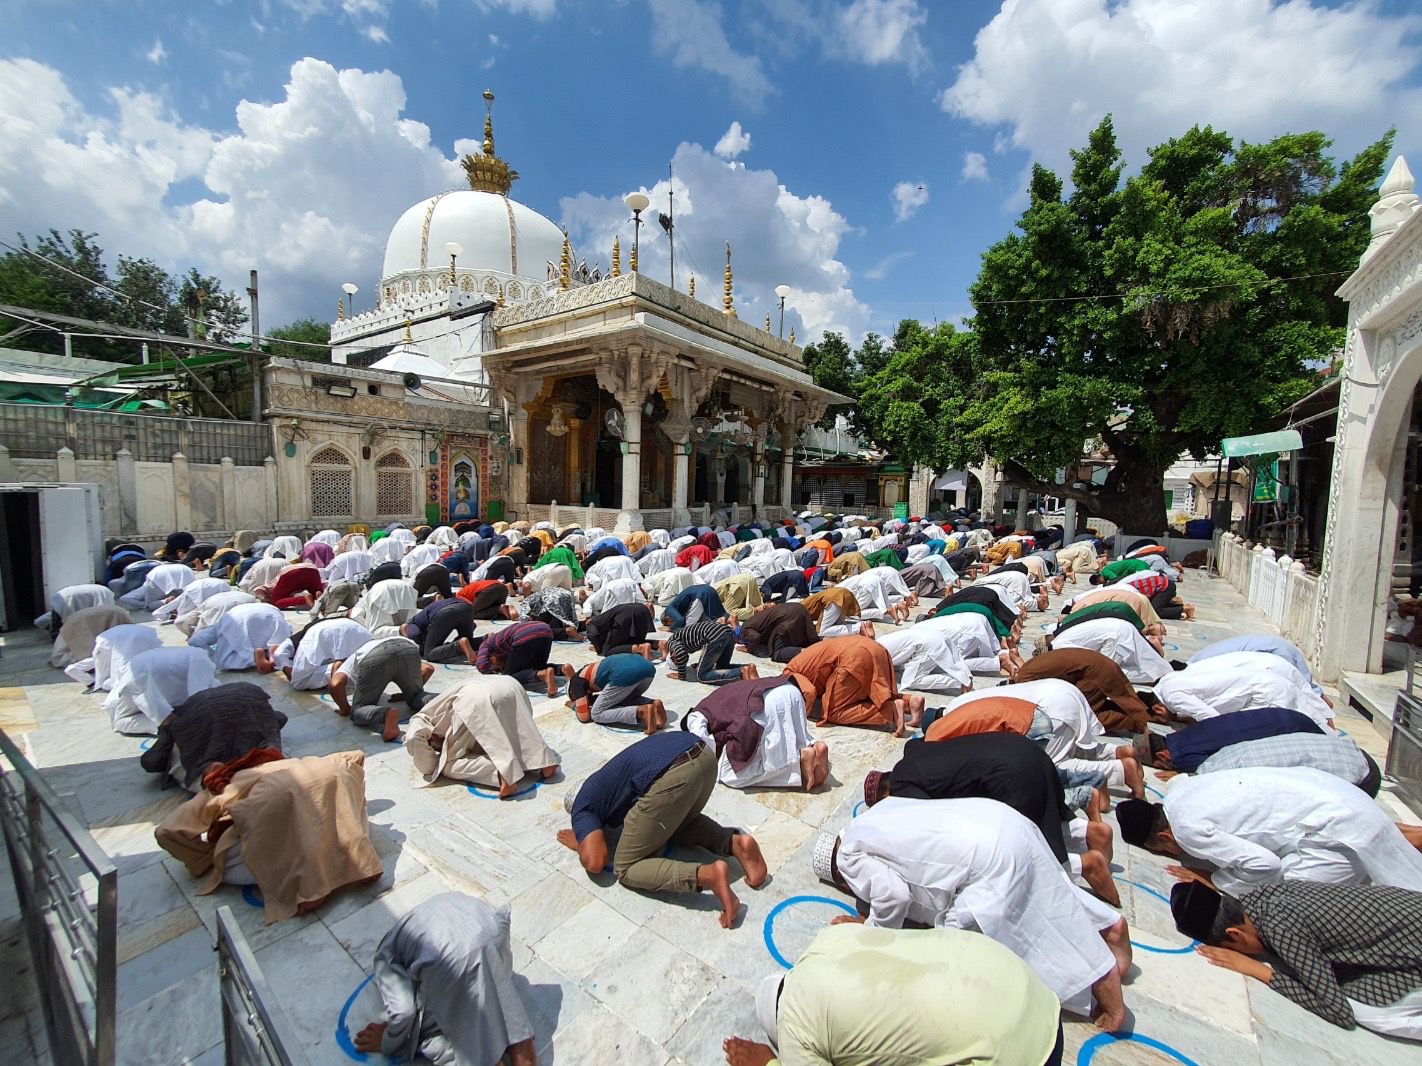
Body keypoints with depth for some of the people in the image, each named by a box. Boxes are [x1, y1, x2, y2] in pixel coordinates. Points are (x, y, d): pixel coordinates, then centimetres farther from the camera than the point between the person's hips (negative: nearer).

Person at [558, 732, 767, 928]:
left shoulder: (582, 808, 21)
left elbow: (594, 862, 7)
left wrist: (578, 843, 27)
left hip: (672, 776, -8)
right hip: (704, 754, 8)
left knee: (626, 869, 11)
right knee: (682, 821, 36)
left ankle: (707, 875, -11)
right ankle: (735, 842, 10)